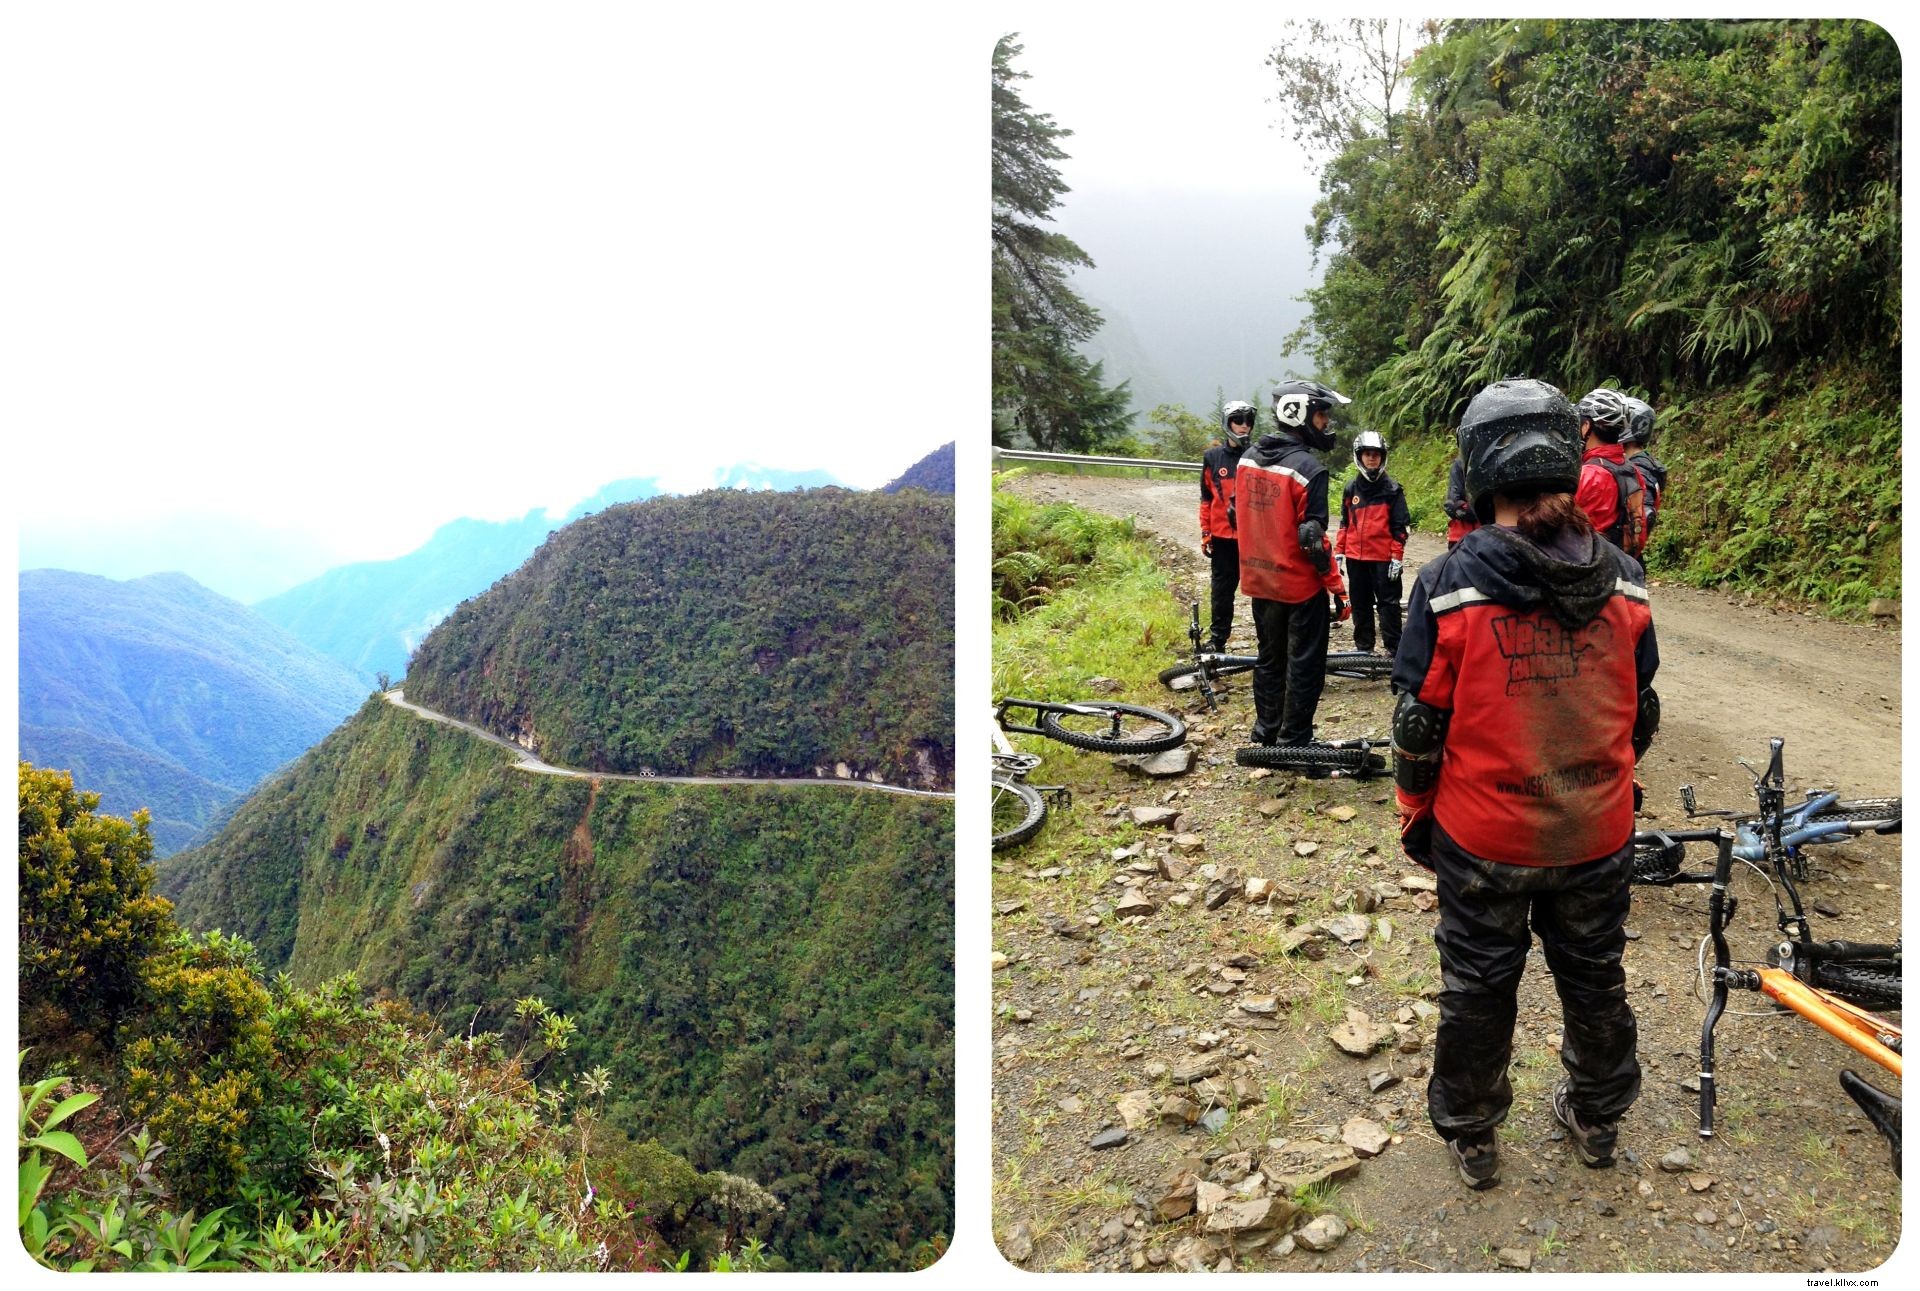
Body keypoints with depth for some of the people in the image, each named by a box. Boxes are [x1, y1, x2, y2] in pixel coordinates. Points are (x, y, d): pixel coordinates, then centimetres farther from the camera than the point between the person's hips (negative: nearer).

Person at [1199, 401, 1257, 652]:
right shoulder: (1213, 457, 4)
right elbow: (1206, 498, 8)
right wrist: (1205, 533, 5)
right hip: (1223, 536, 1)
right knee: (1223, 589, 8)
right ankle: (1218, 642, 16)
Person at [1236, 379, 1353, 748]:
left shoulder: (1248, 457, 3)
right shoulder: (1307, 467, -19)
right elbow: (1313, 539, -20)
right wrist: (1338, 588, -12)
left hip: (1259, 580, 7)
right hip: (1300, 585, -7)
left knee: (1270, 657, 20)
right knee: (1304, 665, 5)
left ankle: (1265, 731, 29)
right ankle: (1294, 742, 10)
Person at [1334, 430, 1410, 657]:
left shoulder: (1392, 489, -3)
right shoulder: (1351, 487, 8)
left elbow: (1399, 527, -4)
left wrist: (1397, 558, -9)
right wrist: (1338, 553, 8)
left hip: (1383, 558, -4)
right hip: (1355, 557, 4)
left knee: (1388, 602, -1)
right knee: (1360, 604, 12)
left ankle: (1394, 648, 4)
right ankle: (1363, 647, 21)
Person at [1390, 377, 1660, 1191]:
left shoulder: (1449, 586, -19)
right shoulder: (1623, 581, -7)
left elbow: (1419, 727, -13)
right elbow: (1641, 715, 3)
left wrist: (1413, 817, 3)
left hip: (1483, 841, -3)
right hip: (1598, 839, 3)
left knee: (1477, 987, 16)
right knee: (1595, 978, 24)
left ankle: (1470, 1134, 34)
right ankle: (1597, 1118, 45)